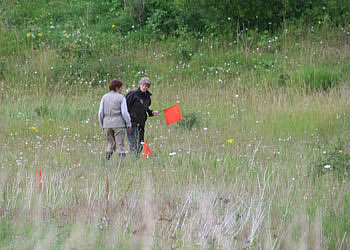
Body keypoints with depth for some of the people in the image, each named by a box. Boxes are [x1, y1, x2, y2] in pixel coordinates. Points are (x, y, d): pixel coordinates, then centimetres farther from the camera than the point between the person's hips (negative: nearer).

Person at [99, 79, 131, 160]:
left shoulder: (104, 97, 6)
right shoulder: (121, 98, -4)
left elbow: (101, 113, 5)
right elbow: (124, 112, -9)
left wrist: (102, 124, 14)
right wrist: (128, 123, 2)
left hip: (107, 124, 4)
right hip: (118, 124, -4)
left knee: (110, 144, 15)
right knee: (120, 145, 1)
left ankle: (106, 159, 0)